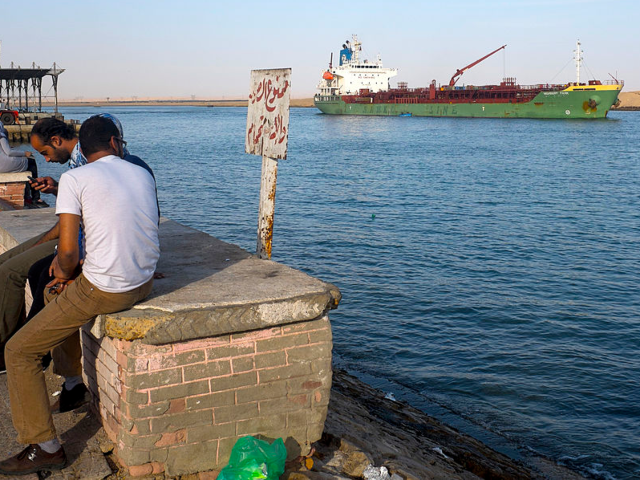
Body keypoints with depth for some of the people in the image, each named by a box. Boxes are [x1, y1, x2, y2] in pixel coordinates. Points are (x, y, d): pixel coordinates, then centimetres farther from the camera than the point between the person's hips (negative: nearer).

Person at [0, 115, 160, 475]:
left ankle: (46, 448, 9)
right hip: (145, 283, 7)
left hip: (105, 291, -7)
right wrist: (70, 271, 15)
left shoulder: (74, 179, -9)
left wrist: (65, 271, 10)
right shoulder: (144, 175, 9)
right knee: (54, 293, 34)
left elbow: (69, 252, -15)